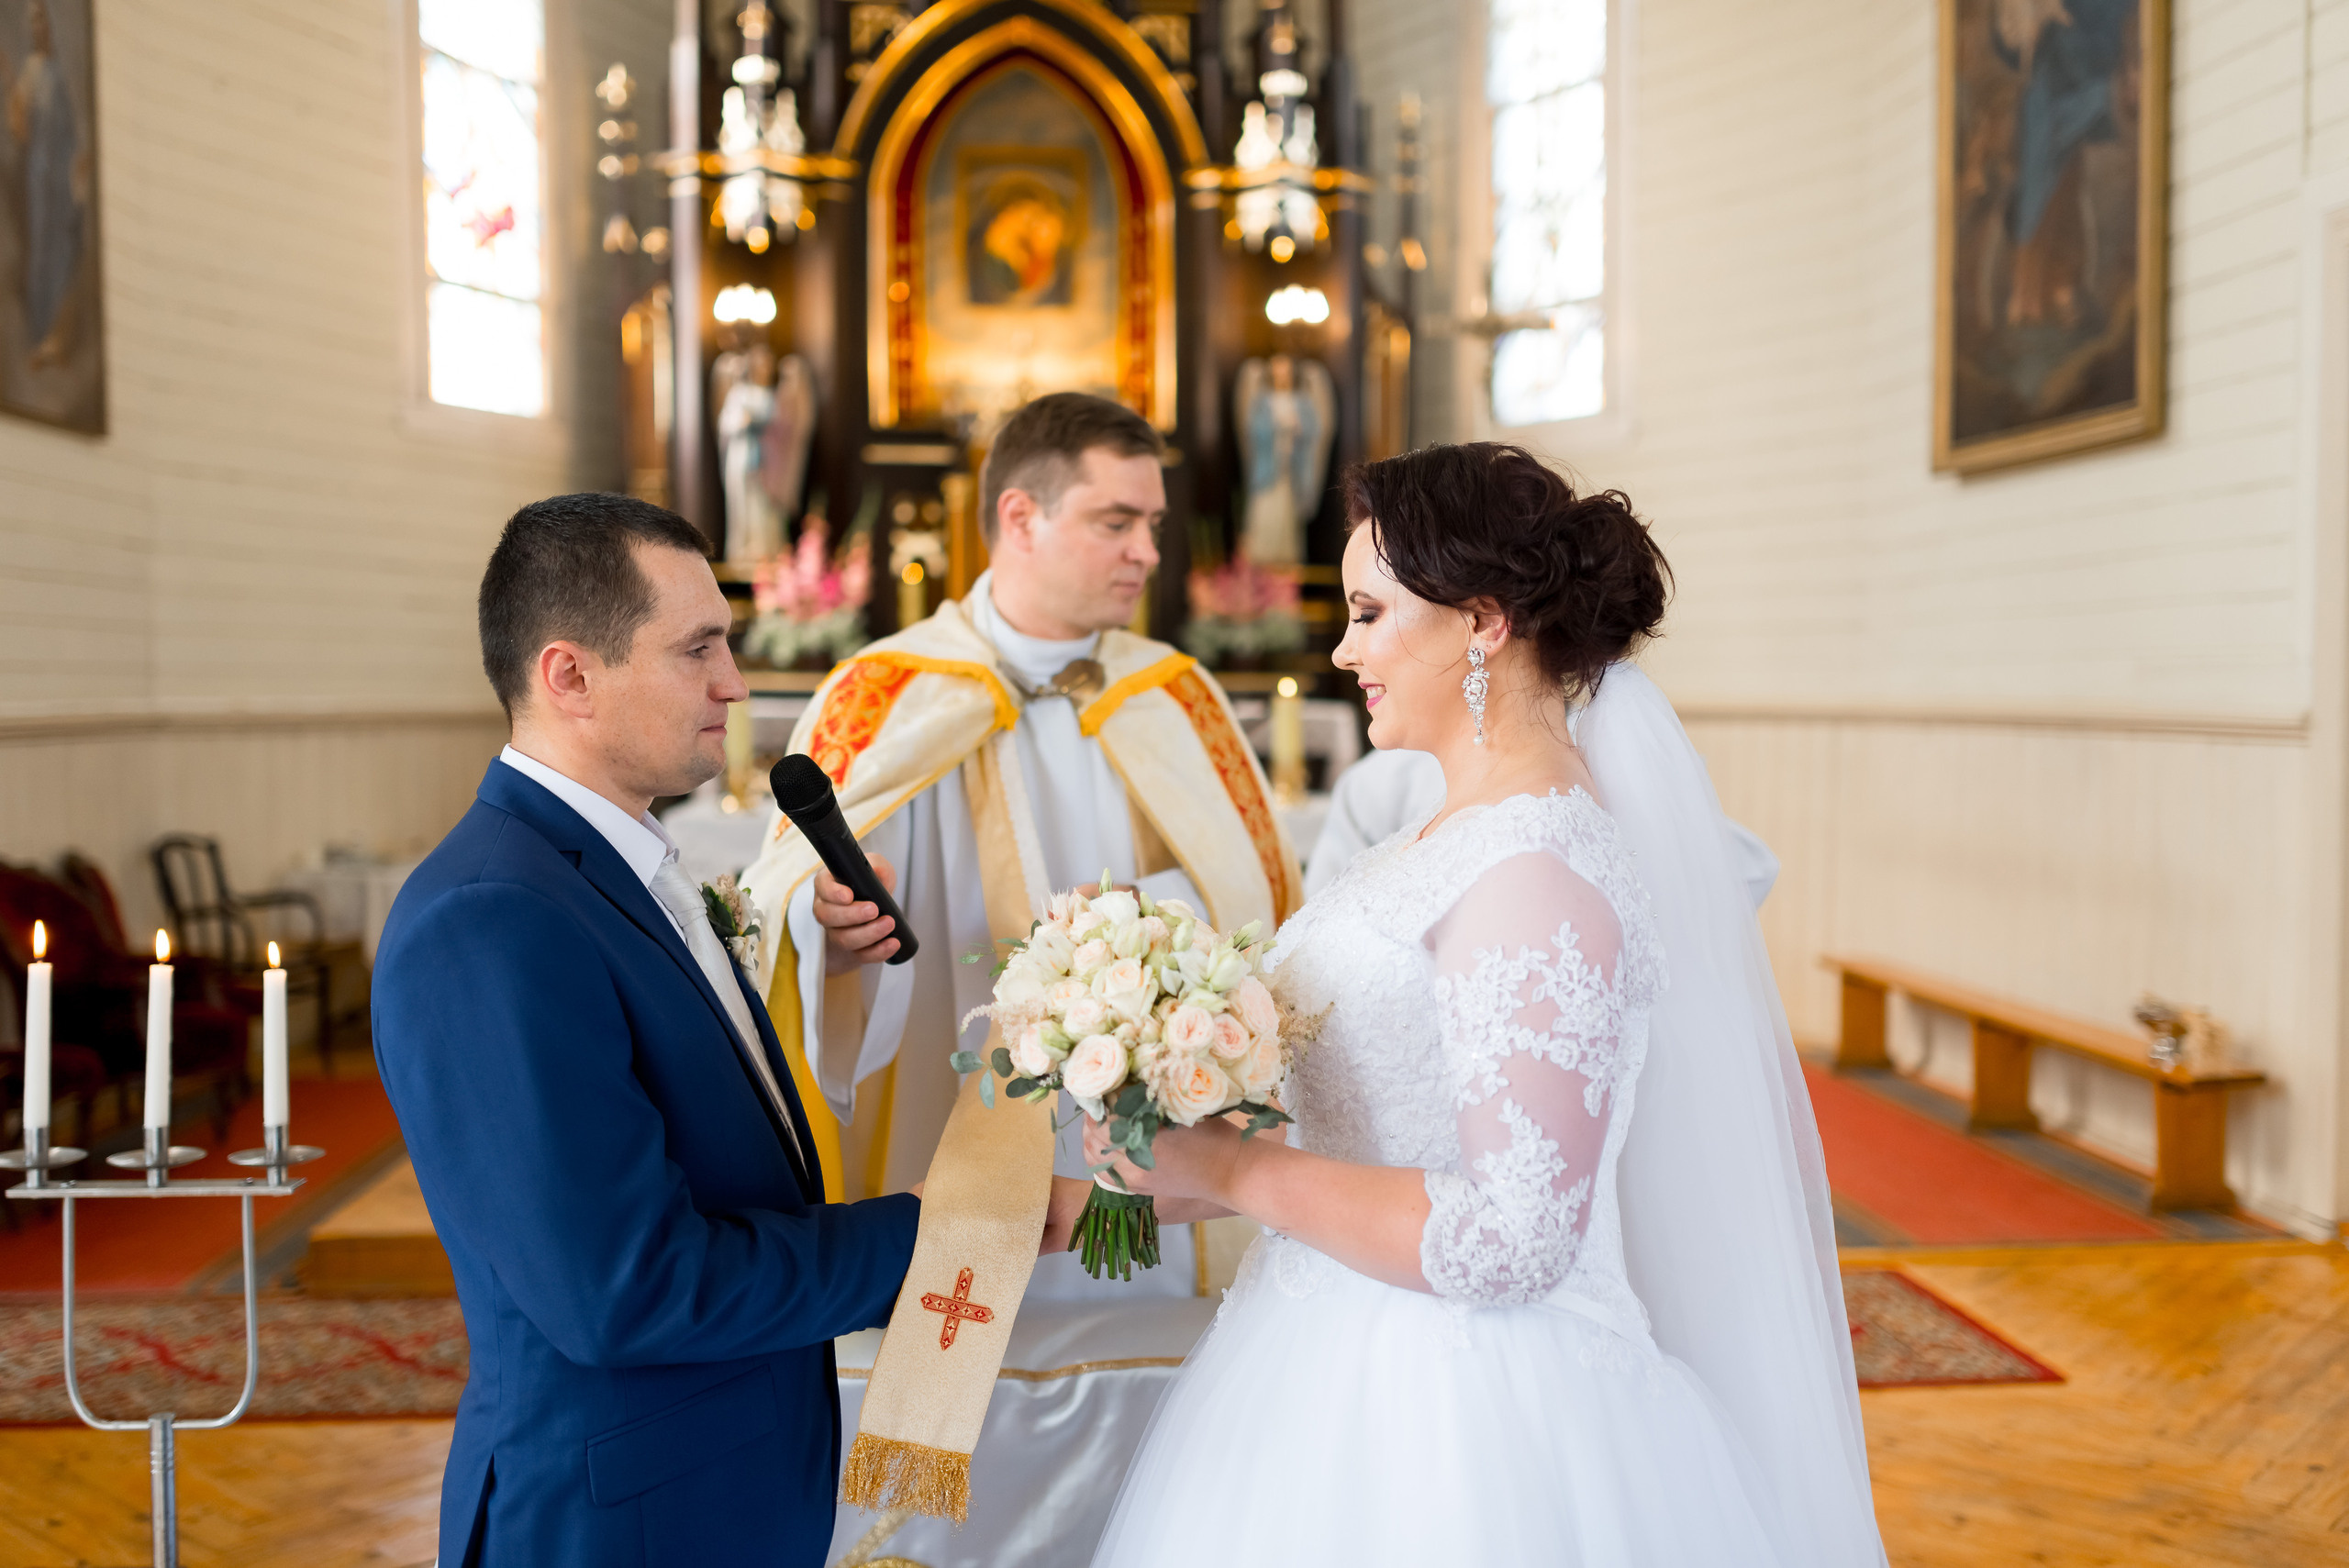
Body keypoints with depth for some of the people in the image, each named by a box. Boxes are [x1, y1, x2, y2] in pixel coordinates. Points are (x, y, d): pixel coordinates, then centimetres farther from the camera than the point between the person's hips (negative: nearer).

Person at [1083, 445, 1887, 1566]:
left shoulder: (1537, 877, -23)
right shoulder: (1475, 823, 7)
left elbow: (1511, 1239, -25)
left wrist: (1233, 1171, -19)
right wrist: (1205, 1170, 7)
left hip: (1448, 1431, -9)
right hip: (1371, 1365, 9)